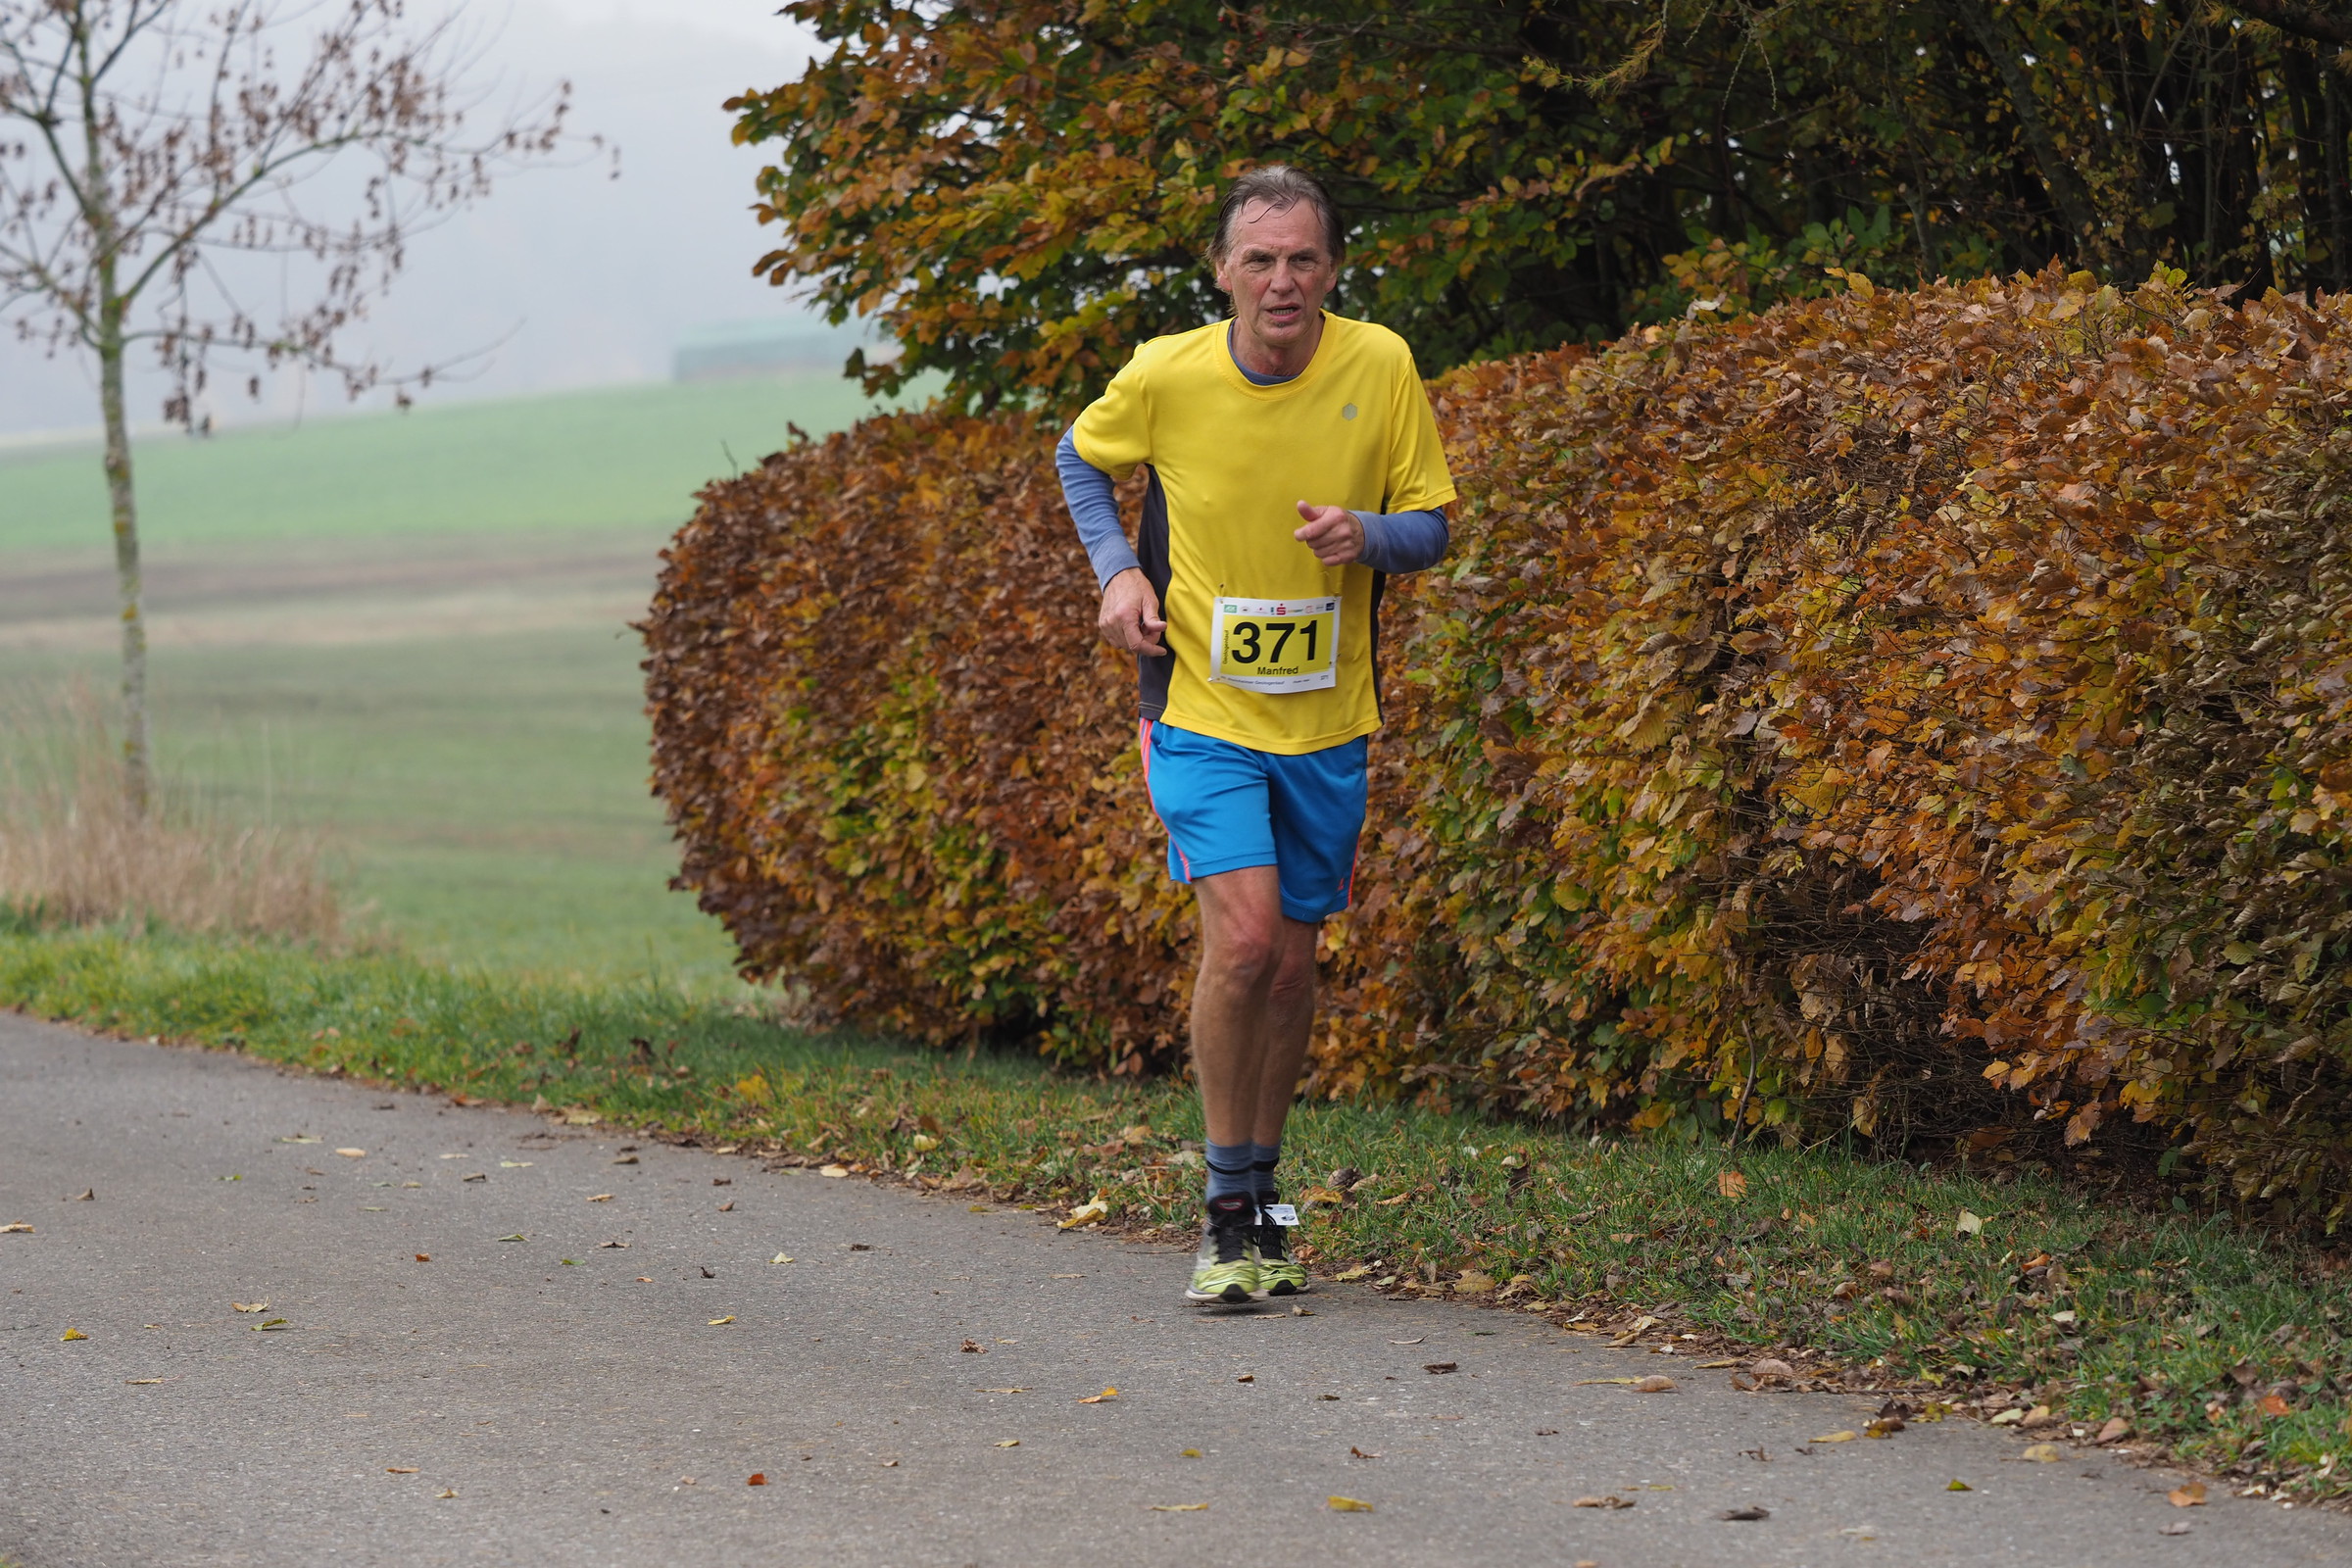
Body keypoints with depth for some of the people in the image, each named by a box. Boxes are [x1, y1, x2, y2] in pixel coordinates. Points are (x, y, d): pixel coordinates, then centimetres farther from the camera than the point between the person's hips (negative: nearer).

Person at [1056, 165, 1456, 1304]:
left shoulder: (1381, 368, -7)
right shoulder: (1166, 377, -10)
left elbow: (1431, 527, 2)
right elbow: (1081, 460, 12)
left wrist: (1368, 535, -20)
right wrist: (1116, 569, -4)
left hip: (1327, 721, 3)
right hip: (1204, 711, -2)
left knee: (1292, 963, 9)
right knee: (1243, 936, -19)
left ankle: (1262, 1198, 27)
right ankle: (1228, 1213, -7)